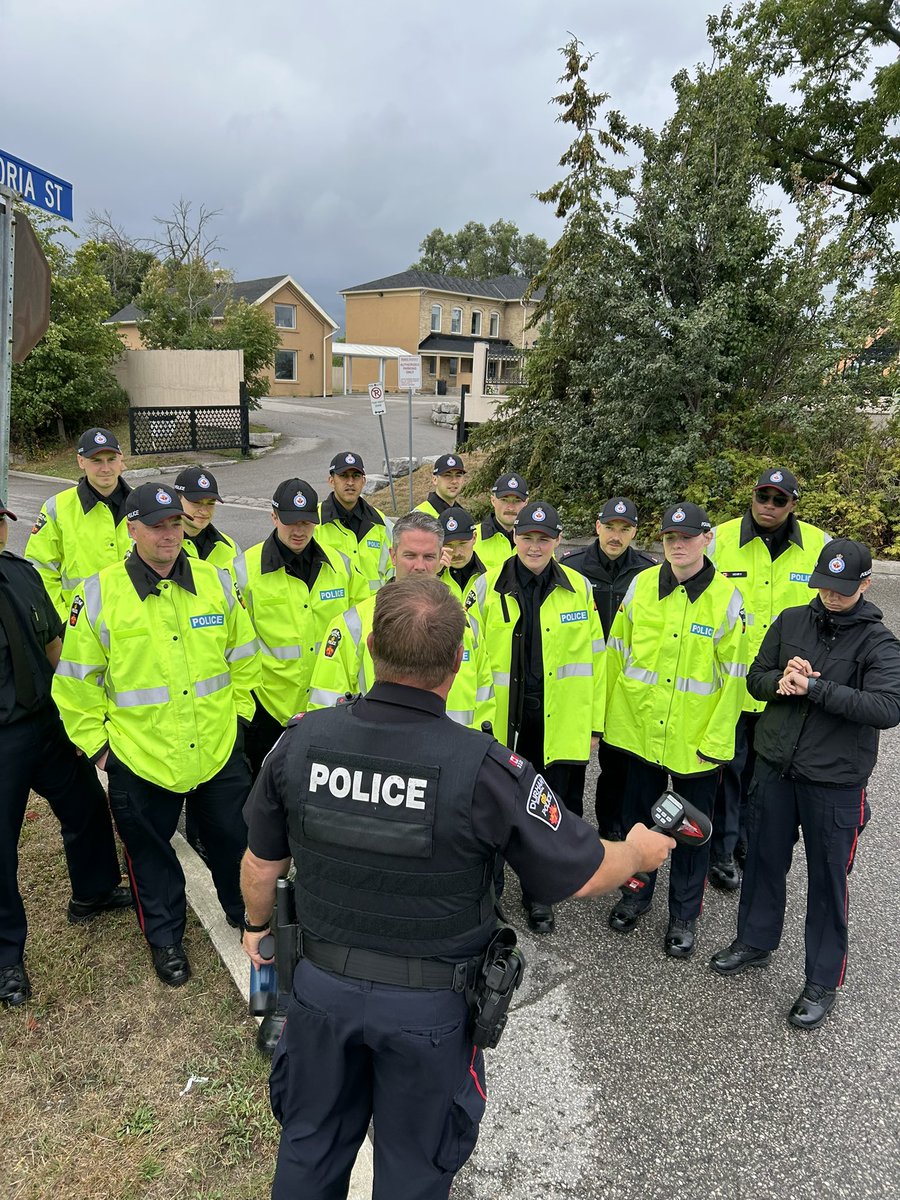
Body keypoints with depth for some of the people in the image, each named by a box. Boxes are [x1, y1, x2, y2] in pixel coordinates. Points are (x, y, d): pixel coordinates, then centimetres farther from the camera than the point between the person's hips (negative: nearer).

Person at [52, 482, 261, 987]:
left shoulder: (217, 582, -3)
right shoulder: (100, 594, -10)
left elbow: (243, 657, 8)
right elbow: (77, 681, -3)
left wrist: (239, 712, 7)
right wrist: (95, 742, -1)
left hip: (220, 750, 2)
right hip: (139, 756, -1)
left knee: (233, 838, 19)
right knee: (151, 853, 18)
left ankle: (247, 914, 45)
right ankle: (165, 937, 42)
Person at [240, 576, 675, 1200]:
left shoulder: (302, 740, -18)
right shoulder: (485, 769, -29)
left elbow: (262, 864, -3)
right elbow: (585, 876, -18)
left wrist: (257, 925, 18)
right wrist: (642, 850, 4)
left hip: (321, 984, 3)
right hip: (429, 1007, -2)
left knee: (311, 1147, 29)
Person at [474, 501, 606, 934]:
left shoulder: (579, 588, 2)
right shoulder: (487, 587, -2)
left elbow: (593, 660, 4)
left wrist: (594, 722, 4)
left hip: (561, 724, 1)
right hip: (504, 722, 0)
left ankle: (538, 893, 30)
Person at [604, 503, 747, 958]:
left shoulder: (727, 598, -10)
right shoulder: (641, 585, -2)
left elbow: (734, 677, -8)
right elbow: (618, 651, 4)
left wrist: (716, 739, -10)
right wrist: (606, 711, 4)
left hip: (696, 740, -2)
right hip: (639, 728, 3)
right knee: (638, 817, 18)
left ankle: (684, 916, 33)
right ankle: (635, 895, 40)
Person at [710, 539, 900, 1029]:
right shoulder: (791, 621, 1)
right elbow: (756, 678, 5)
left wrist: (814, 686, -25)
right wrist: (780, 682, -17)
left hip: (834, 782, -3)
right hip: (774, 768, 4)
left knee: (827, 879, 10)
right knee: (764, 860, 18)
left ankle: (823, 980, 28)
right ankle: (756, 941, 41)